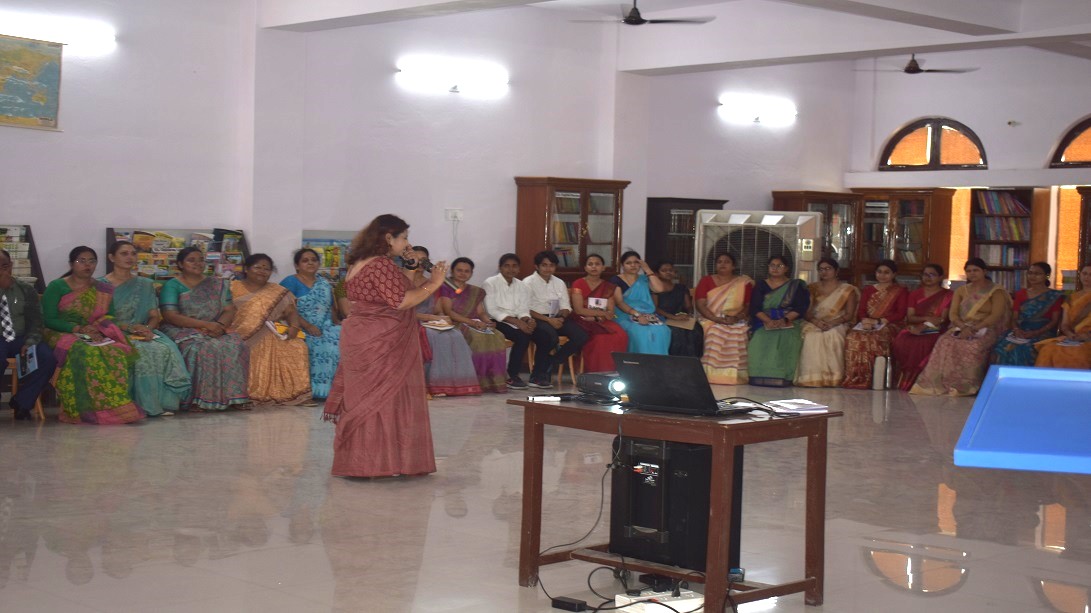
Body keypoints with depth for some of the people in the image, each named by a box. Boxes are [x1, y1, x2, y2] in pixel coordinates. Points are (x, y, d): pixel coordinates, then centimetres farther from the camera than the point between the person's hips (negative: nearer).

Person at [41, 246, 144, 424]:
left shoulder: (103, 290, 18)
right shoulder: (56, 287, 6)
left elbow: (109, 317, 14)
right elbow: (48, 320, -2)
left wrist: (98, 328, -10)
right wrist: (76, 328, -15)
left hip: (96, 336, 3)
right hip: (62, 335, -3)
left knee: (118, 353, -31)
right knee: (85, 354, -39)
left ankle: (115, 407, -33)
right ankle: (84, 409, -35)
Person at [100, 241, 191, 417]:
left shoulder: (145, 285, 20)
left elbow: (155, 316, 13)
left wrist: (148, 329, -11)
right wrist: (129, 327, -16)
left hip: (144, 332, 4)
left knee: (168, 349, -29)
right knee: (143, 352, -36)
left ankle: (165, 402, -27)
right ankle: (147, 405, -31)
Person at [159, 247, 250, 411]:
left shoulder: (217, 284, 16)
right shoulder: (172, 286, 1)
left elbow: (229, 311, 9)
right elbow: (171, 316, -12)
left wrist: (220, 325, -15)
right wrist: (205, 324, -20)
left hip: (215, 330, 4)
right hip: (182, 331, -4)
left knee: (236, 345, -25)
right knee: (201, 349, -35)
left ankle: (233, 397, -23)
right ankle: (196, 399, -31)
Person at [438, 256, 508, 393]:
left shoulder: (476, 292, 23)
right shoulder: (445, 288, 4)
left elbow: (481, 312, 16)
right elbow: (448, 312, -8)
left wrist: (488, 322, -10)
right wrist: (471, 322, -18)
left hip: (476, 325, 5)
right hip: (454, 325, -5)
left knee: (496, 337, -23)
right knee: (477, 338, -34)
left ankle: (495, 381, -24)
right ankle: (481, 382, -31)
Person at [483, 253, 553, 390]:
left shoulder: (521, 286, 14)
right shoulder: (491, 283, -4)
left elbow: (523, 310, 8)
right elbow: (492, 311, -13)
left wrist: (528, 320, -17)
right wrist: (516, 322, -22)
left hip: (516, 322, 6)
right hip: (497, 322, -6)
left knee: (544, 336, -15)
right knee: (522, 337, -32)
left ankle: (538, 375, -3)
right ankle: (512, 377, -22)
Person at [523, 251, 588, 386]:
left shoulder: (559, 283, 16)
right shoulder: (528, 283, -2)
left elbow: (566, 307, 14)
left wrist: (561, 317, -11)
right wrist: (548, 320, -19)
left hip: (555, 318, 6)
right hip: (536, 319, -6)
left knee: (581, 336, -17)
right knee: (551, 335, -37)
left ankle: (549, 366, -9)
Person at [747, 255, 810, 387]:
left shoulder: (796, 286, 10)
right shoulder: (761, 286, 13)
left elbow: (801, 307, -2)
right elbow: (754, 308, 1)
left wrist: (784, 320, -20)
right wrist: (768, 321, -20)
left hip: (789, 323, -1)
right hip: (764, 323, 1)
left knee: (786, 343, -34)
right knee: (760, 342, -32)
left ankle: (781, 377, -25)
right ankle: (761, 377, -24)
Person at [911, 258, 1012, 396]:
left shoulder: (996, 291, 4)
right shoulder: (961, 291, 18)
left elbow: (996, 315, -8)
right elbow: (953, 314, 8)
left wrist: (974, 329, -19)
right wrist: (963, 327, -14)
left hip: (985, 330, -4)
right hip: (961, 328, 4)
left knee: (972, 347, -38)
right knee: (945, 344, -31)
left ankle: (965, 386, -28)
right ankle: (943, 385, -31)